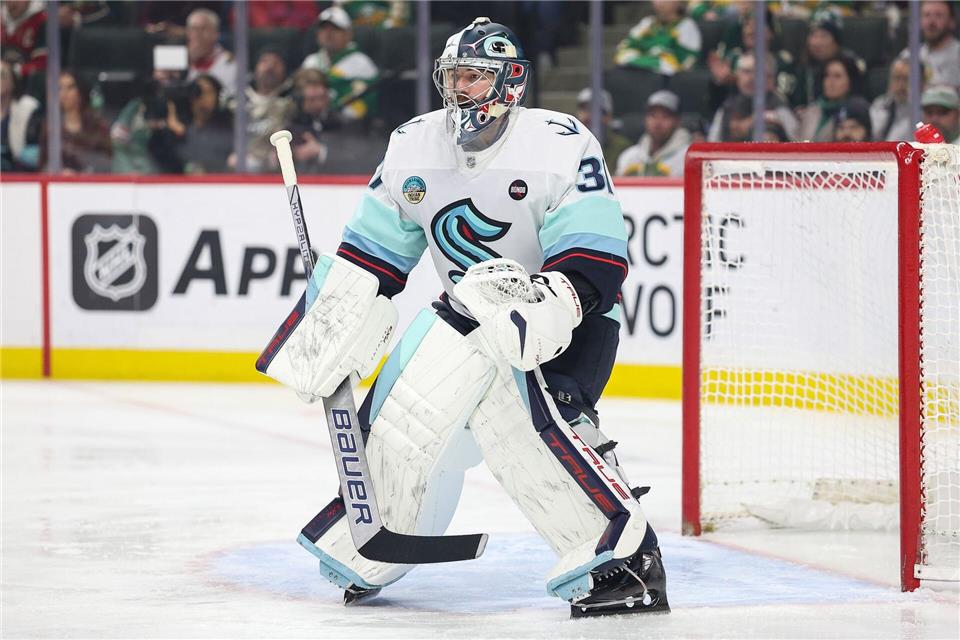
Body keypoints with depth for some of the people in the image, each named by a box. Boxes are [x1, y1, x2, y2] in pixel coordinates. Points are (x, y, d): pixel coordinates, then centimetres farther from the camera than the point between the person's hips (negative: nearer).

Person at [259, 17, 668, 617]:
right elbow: (370, 255, 8)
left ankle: (624, 555, -28)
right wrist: (328, 332, 1)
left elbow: (597, 260, -22)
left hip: (567, 317, -6)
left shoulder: (561, 143, -18)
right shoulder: (415, 145, 0)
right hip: (467, 311, 7)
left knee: (519, 414, -30)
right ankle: (365, 554, 22)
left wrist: (540, 308, -39)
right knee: (400, 414, -2)